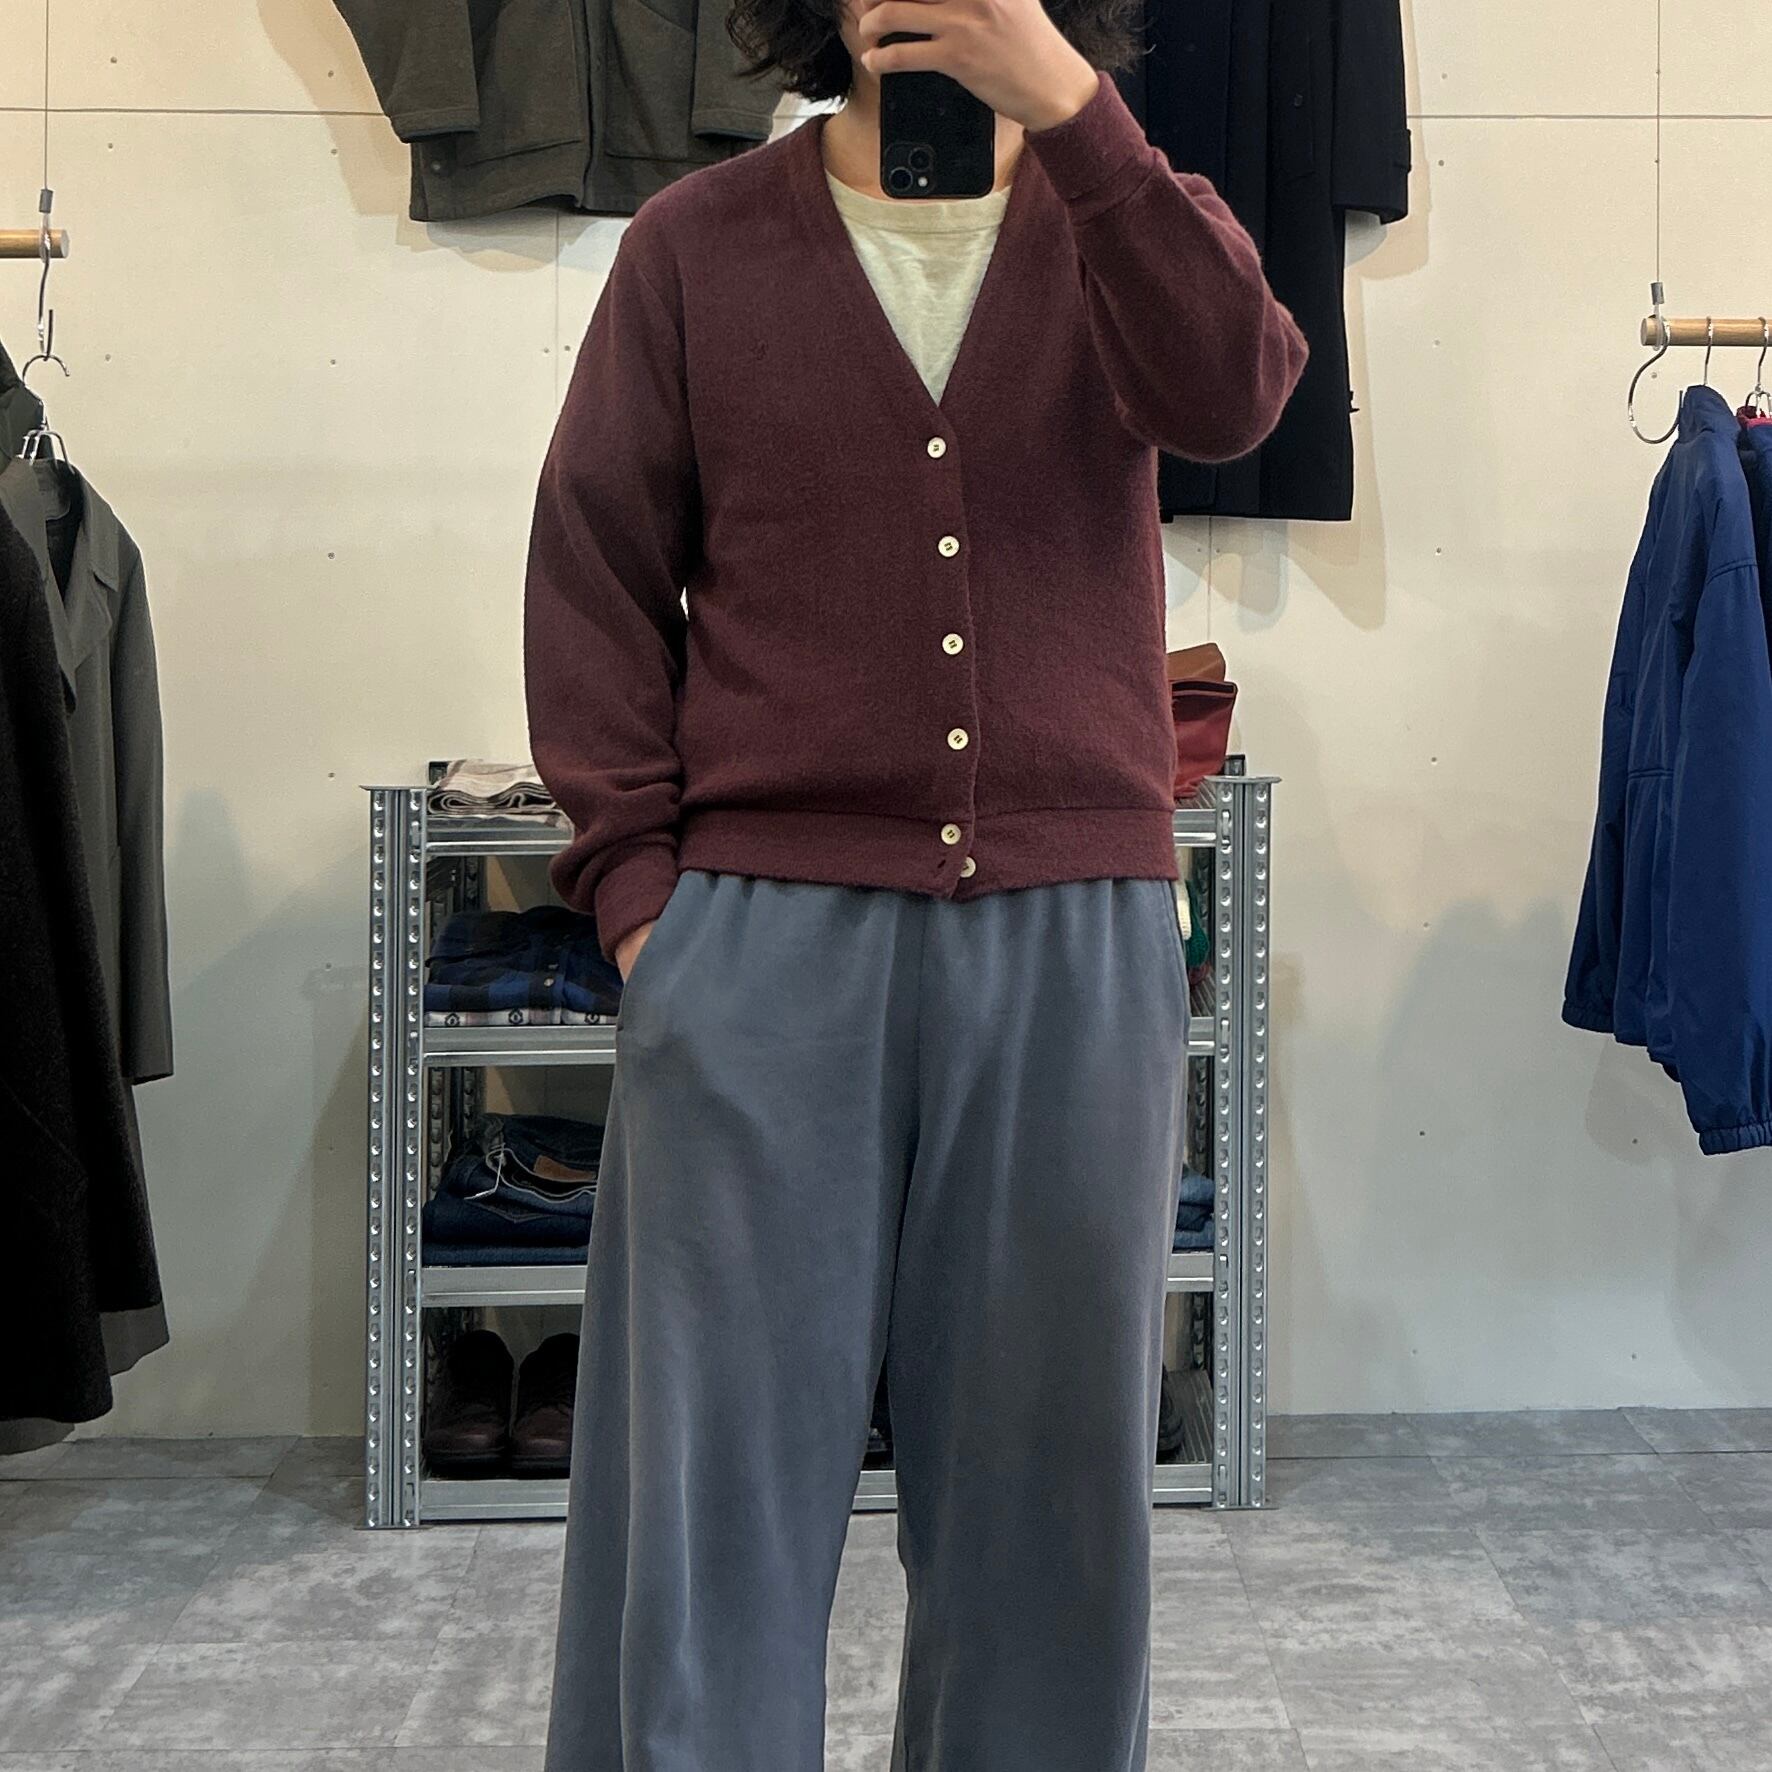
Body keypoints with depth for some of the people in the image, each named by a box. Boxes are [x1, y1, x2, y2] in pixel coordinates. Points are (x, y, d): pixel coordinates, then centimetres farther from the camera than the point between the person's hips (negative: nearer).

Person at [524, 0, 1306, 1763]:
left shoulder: (1126, 224, 11)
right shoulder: (697, 245, 9)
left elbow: (1230, 394, -11)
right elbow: (594, 571, 6)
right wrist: (633, 876, -4)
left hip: (1074, 934, 1)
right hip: (763, 921, -1)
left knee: (1042, 1455, 10)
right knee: (712, 1450, 2)